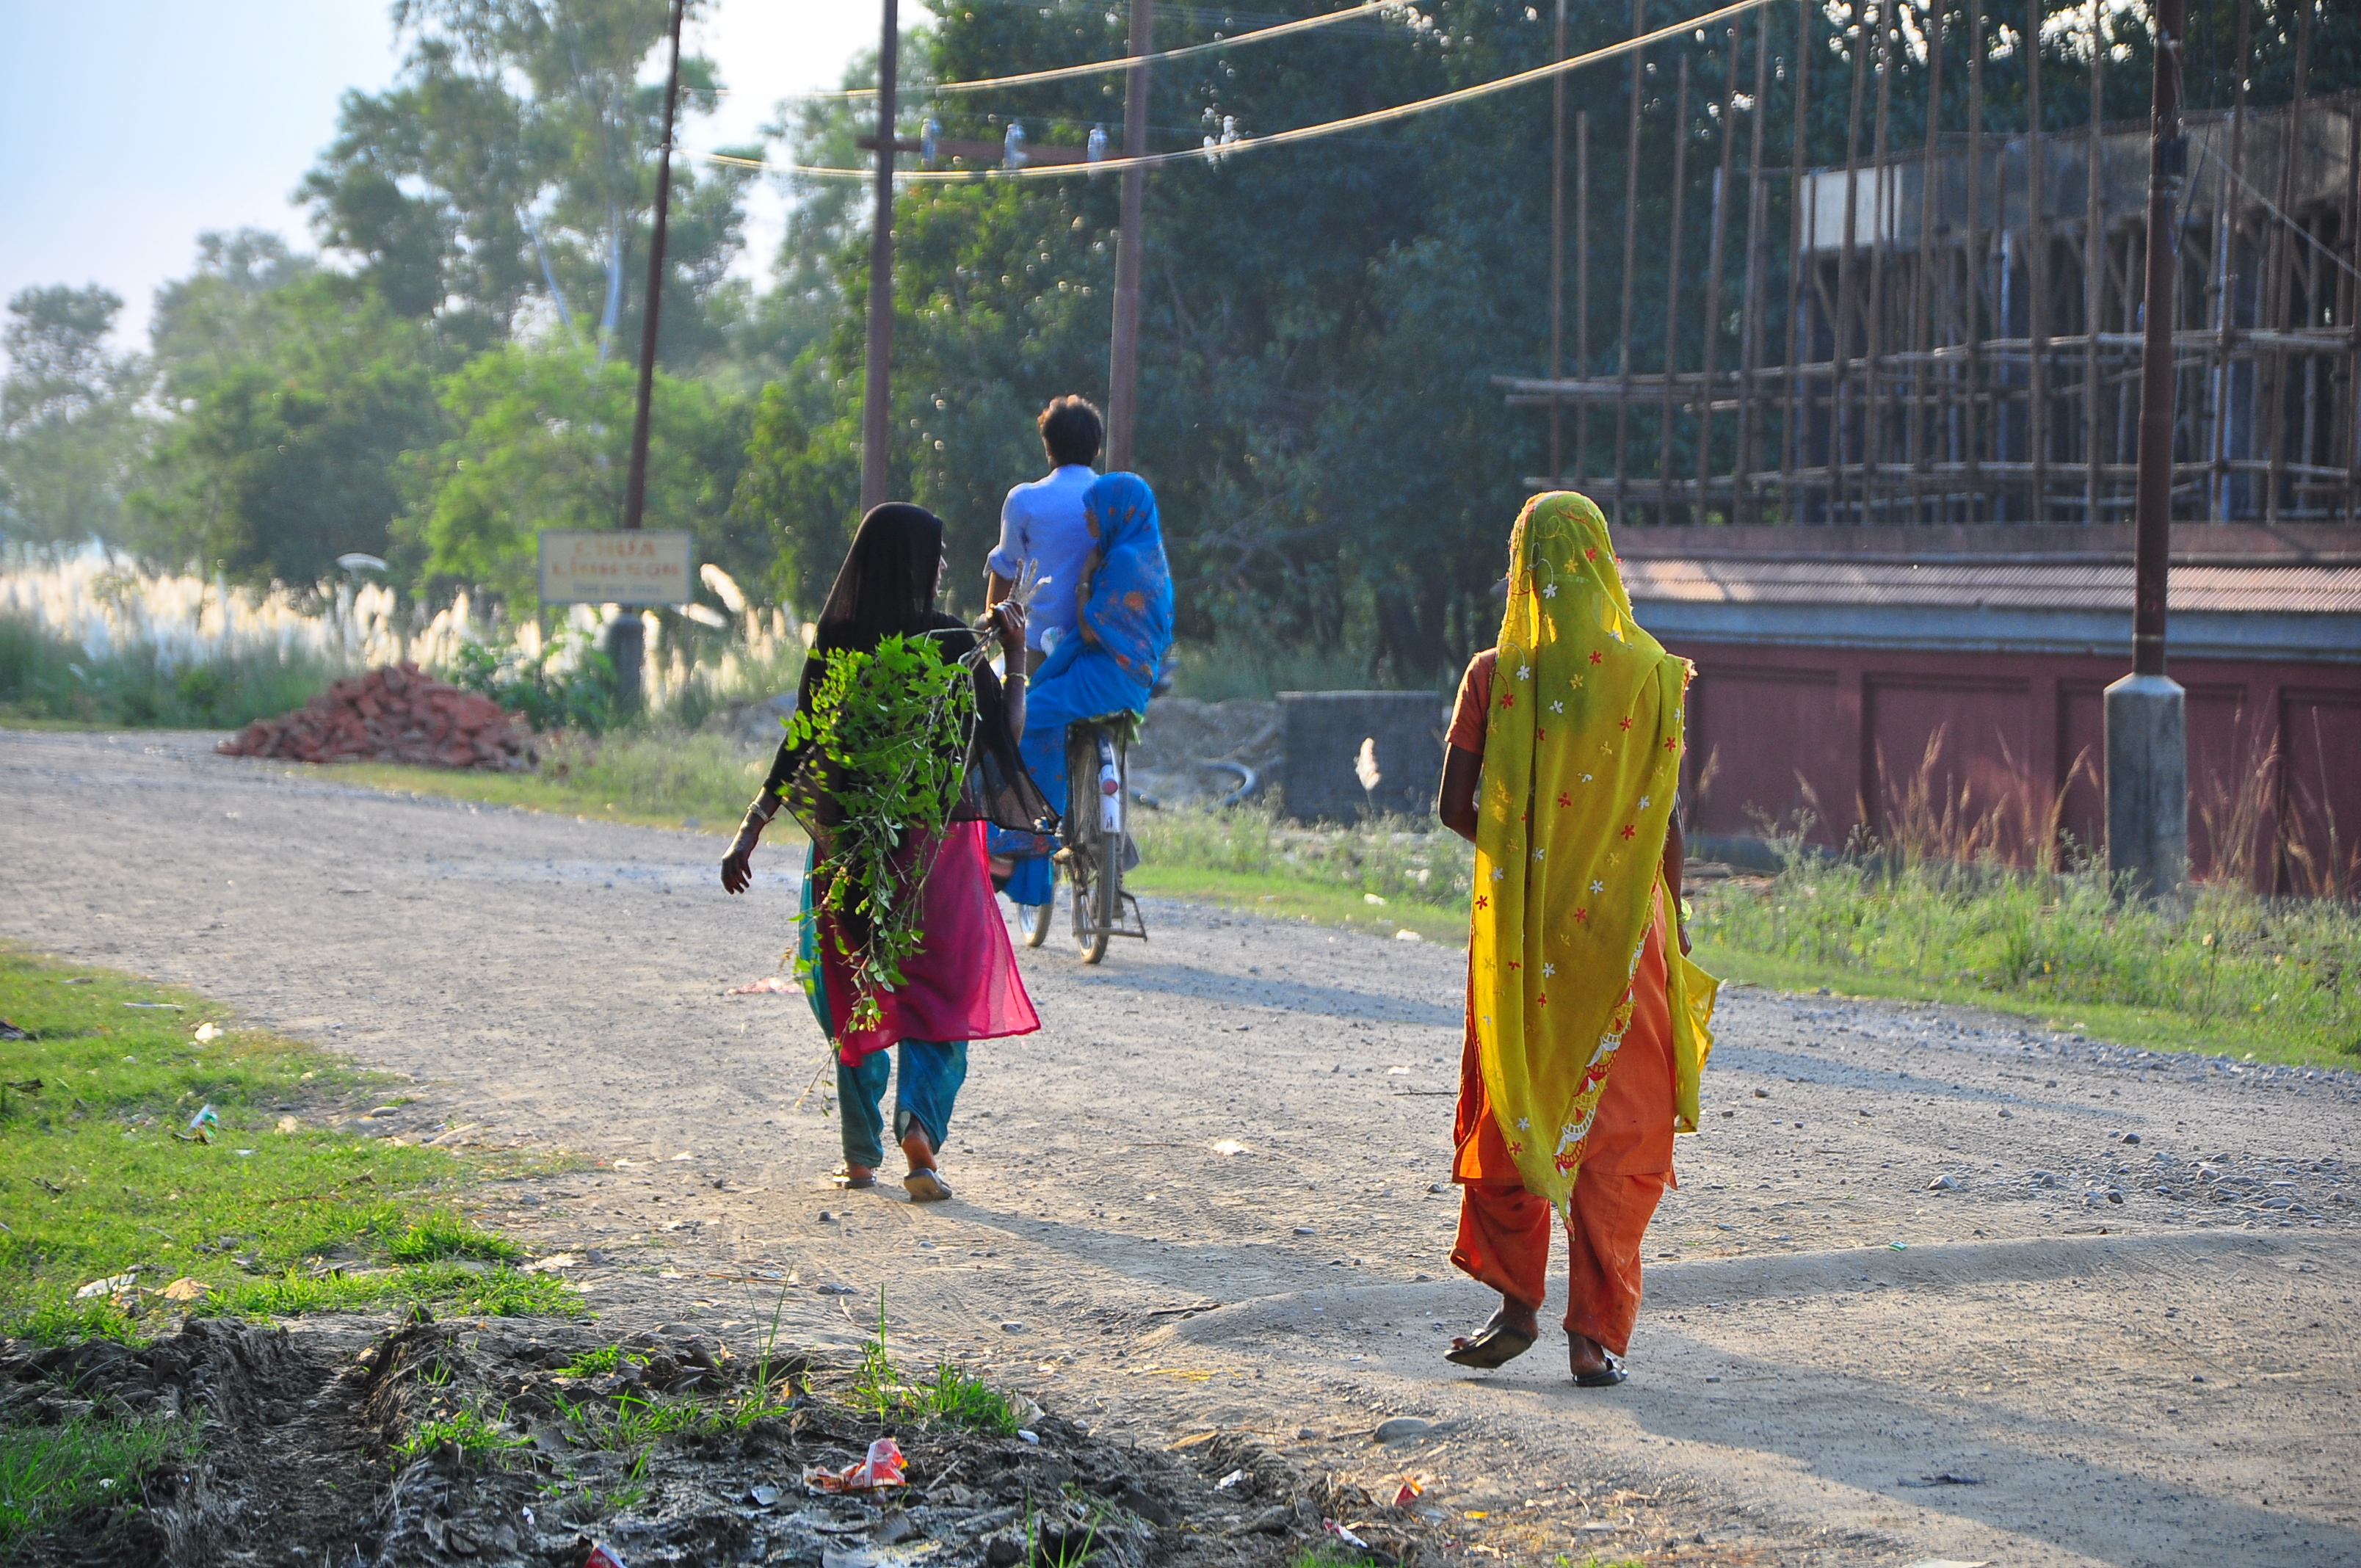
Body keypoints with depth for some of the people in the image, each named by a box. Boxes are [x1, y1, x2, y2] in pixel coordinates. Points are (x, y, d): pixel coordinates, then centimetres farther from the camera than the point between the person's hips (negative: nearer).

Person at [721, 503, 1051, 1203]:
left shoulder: (832, 646, -3)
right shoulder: (953, 645, -7)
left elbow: (798, 746, -4)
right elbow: (1006, 736, -1)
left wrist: (751, 831, 1)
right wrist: (1016, 656, 7)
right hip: (939, 846, -2)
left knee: (856, 994, 14)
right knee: (945, 991, 8)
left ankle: (862, 1155, 16)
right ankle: (920, 1120, -15)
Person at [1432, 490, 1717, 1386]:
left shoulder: (1495, 673, -4)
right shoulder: (1647, 673, -6)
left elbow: (1455, 805, -4)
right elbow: (1663, 816, -3)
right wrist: (1673, 924, 9)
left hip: (1517, 925, 1)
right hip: (1620, 921, -1)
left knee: (1508, 1107, 15)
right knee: (1616, 1127, 5)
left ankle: (1516, 1303, 15)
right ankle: (1596, 1334, 3)